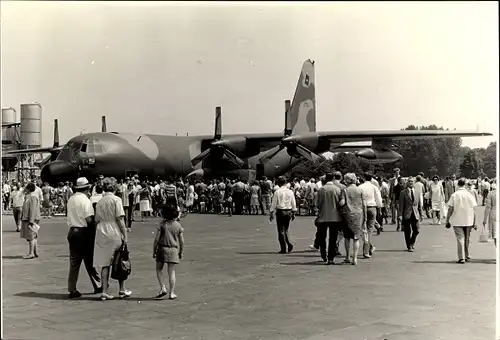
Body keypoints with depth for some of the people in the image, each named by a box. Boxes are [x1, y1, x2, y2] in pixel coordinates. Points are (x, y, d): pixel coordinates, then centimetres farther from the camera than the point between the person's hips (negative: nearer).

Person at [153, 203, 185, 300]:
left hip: (162, 248, -2)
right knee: (172, 272, 5)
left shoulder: (162, 224, -7)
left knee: (159, 269, 17)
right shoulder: (178, 225, 1)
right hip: (173, 250, 2)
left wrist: (154, 251, 2)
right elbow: (182, 241, 2)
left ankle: (163, 288, 6)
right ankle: (171, 293, 7)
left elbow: (156, 239, -8)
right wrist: (181, 252, 13)